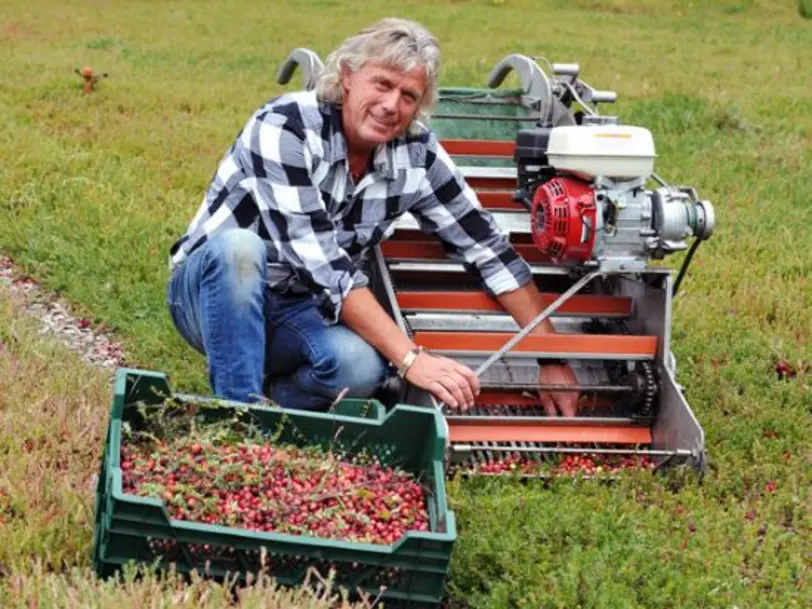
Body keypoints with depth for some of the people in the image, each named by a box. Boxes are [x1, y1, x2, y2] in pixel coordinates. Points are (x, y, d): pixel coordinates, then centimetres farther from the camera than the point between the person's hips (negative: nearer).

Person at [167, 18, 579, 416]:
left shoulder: (416, 154, -8)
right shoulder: (284, 129, -24)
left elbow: (487, 247, -1)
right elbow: (322, 266, -31)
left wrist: (553, 358, -6)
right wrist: (411, 359, -37)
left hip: (297, 309, 4)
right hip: (213, 287, -4)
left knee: (360, 366, -31)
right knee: (240, 246, -38)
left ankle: (280, 397, 0)